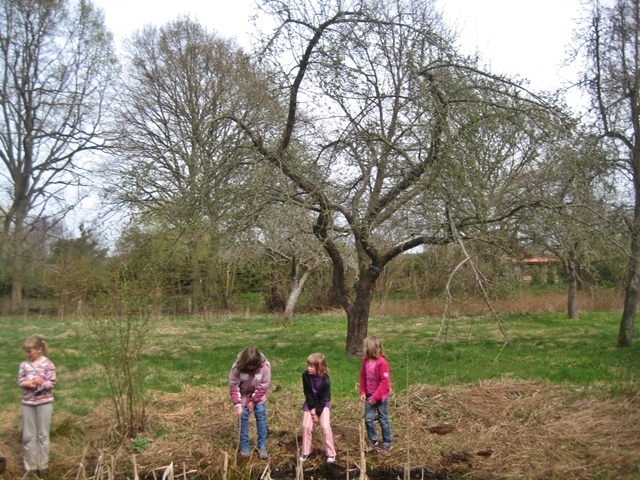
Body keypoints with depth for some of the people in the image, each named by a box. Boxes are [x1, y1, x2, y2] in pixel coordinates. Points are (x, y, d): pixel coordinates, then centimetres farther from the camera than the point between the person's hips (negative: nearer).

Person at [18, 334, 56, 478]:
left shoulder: (48, 364, -9)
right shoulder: (24, 365, 1)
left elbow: (52, 383, -12)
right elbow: (20, 382, -4)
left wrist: (40, 383, -25)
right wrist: (31, 383, -22)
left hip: (44, 403, -3)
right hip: (27, 403, 3)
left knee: (43, 434, 7)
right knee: (28, 435, 8)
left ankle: (43, 466, 17)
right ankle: (30, 466, 19)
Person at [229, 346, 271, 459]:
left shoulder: (265, 366, -28)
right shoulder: (237, 367, -29)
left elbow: (263, 386, -18)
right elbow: (233, 386, -19)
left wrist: (253, 401, -14)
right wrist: (238, 405, -22)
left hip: (258, 396, 0)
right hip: (243, 396, 0)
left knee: (261, 416, -2)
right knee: (243, 418, 0)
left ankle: (262, 446, 9)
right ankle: (244, 446, 14)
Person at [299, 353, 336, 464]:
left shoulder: (325, 380, -27)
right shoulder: (305, 375, -20)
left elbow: (324, 398, -19)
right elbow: (307, 393, -12)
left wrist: (317, 412, -16)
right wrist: (312, 408, -14)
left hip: (323, 403, -3)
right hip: (310, 403, 3)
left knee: (325, 426, -14)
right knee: (306, 426, -6)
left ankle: (330, 453, 2)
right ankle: (305, 451, 13)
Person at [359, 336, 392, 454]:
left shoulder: (382, 363, -24)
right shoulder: (365, 361, -3)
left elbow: (385, 382, -22)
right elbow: (363, 377, 8)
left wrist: (375, 397, -21)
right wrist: (362, 392, -1)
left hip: (381, 396, -5)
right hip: (369, 395, 5)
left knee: (383, 420, 8)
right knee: (368, 419, 7)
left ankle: (387, 443, 23)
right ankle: (372, 440, 27)